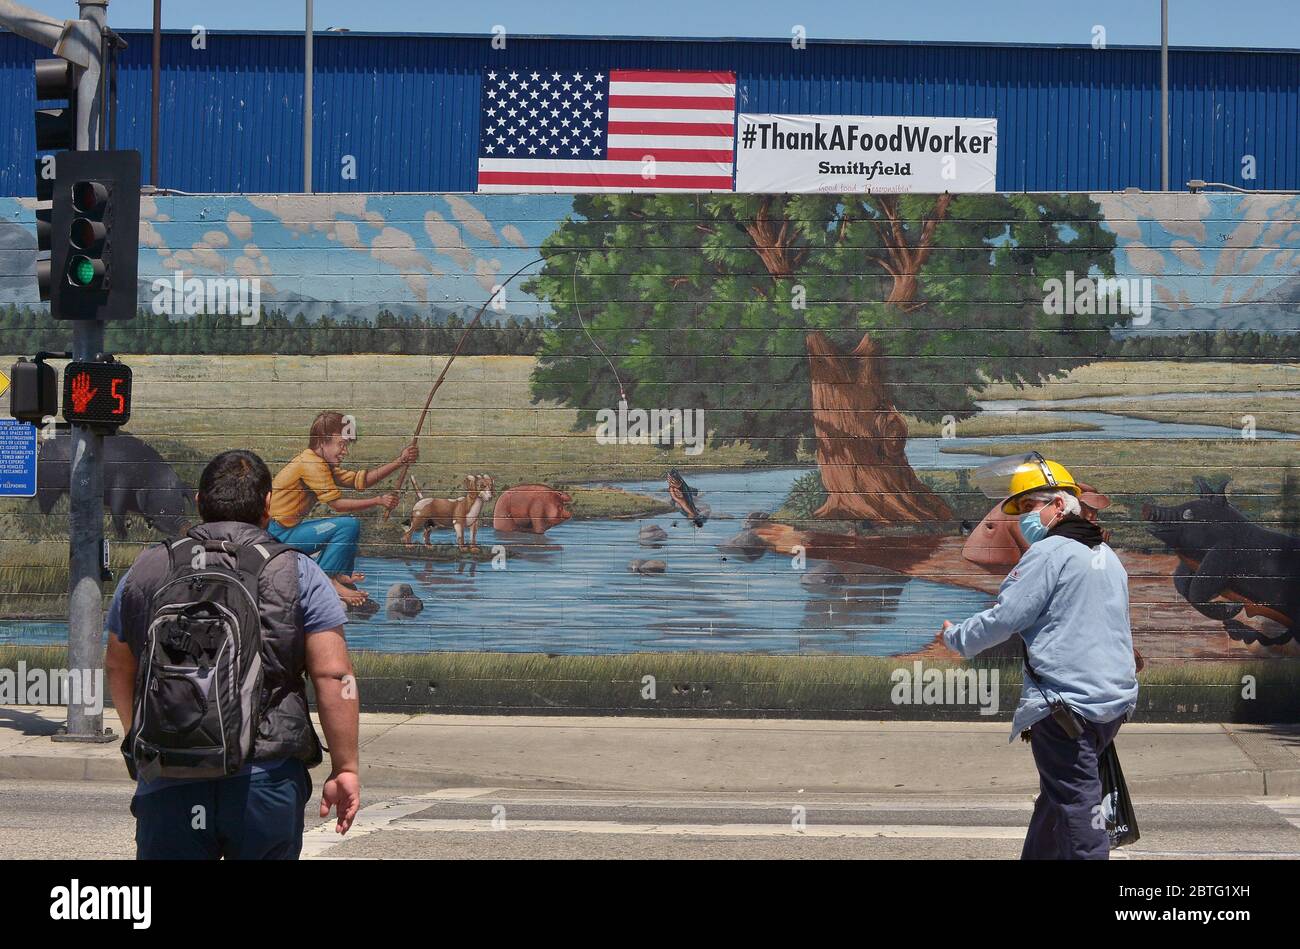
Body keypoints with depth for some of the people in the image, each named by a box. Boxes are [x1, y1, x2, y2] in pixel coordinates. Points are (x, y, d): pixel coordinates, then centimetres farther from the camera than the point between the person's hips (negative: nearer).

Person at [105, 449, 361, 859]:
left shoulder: (145, 569, 10)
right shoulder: (298, 574, 0)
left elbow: (118, 668, 21)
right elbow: (334, 676, -6)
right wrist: (345, 768, 0)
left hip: (168, 784, 2)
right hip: (266, 778, -2)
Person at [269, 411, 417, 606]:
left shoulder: (322, 464, 16)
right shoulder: (311, 463, -16)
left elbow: (360, 481, 8)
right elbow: (336, 503, -19)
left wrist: (400, 461, 2)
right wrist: (378, 501, -15)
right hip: (278, 535, -11)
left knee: (348, 523, 19)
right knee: (349, 525, -18)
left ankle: (340, 575, 10)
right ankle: (325, 579, -11)